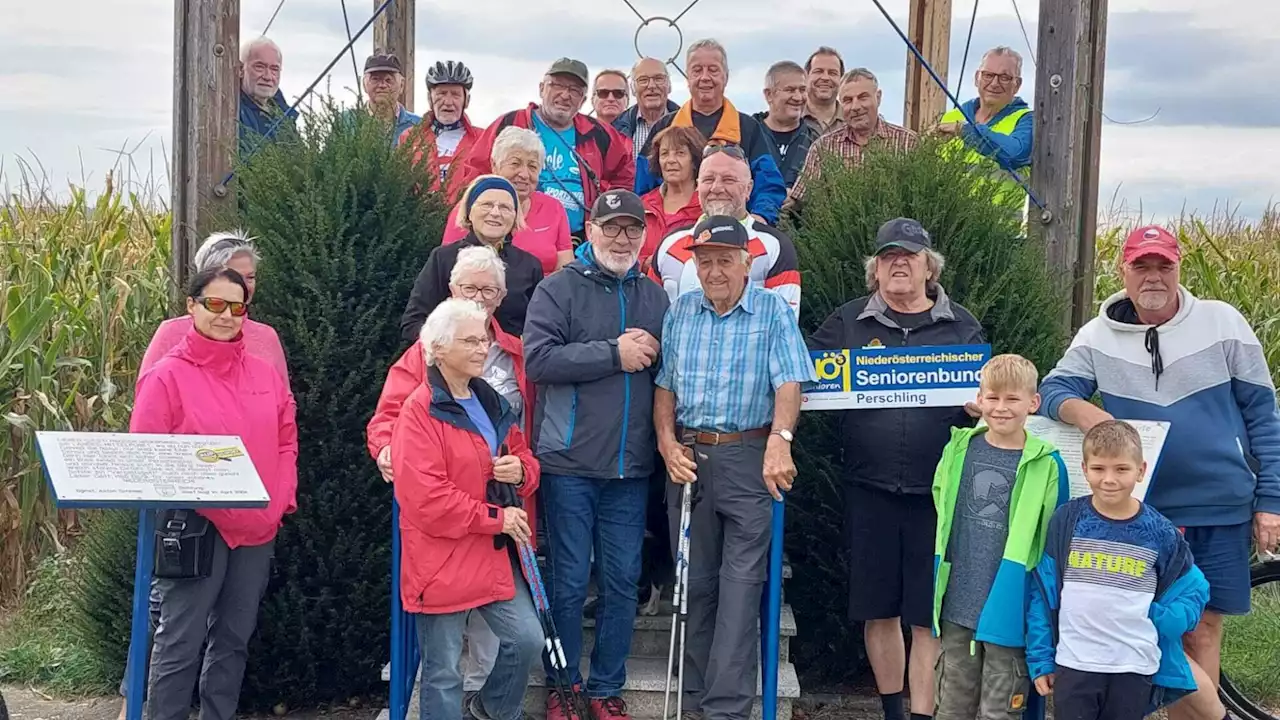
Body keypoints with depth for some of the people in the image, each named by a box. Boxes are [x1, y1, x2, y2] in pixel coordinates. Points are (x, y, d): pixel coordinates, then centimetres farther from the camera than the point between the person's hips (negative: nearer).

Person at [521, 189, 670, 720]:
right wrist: (615, 354, -16)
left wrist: (654, 352, -7)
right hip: (570, 462, -4)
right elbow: (538, 358, -16)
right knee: (569, 581, 4)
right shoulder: (558, 288, -2)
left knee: (622, 582, 8)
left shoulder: (654, 296, 12)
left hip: (631, 466, 4)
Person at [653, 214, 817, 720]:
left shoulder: (773, 312, -2)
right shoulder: (680, 312, 10)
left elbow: (789, 383, -13)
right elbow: (665, 386, 12)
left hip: (748, 458, -4)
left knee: (741, 583, -7)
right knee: (694, 581, 10)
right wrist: (667, 443, -1)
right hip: (688, 458, 4)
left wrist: (779, 441, -28)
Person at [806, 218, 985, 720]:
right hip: (869, 489, 1)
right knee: (878, 609, 9)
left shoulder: (962, 327, 8)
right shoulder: (847, 323, 9)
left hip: (937, 490, -1)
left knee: (929, 614, 1)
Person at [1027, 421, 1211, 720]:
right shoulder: (1066, 521, -3)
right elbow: (1043, 594, 2)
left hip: (1135, 668, 0)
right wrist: (1040, 659, 1)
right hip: (1072, 663, 0)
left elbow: (1194, 591, 6)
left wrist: (1154, 622, -10)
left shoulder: (1160, 533, -3)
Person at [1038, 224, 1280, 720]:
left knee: (1203, 628, 9)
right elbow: (1052, 390, -1)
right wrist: (1082, 410, -25)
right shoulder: (1098, 336, 1)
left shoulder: (1222, 322, -2)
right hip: (1143, 511, 1)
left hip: (1221, 510, 0)